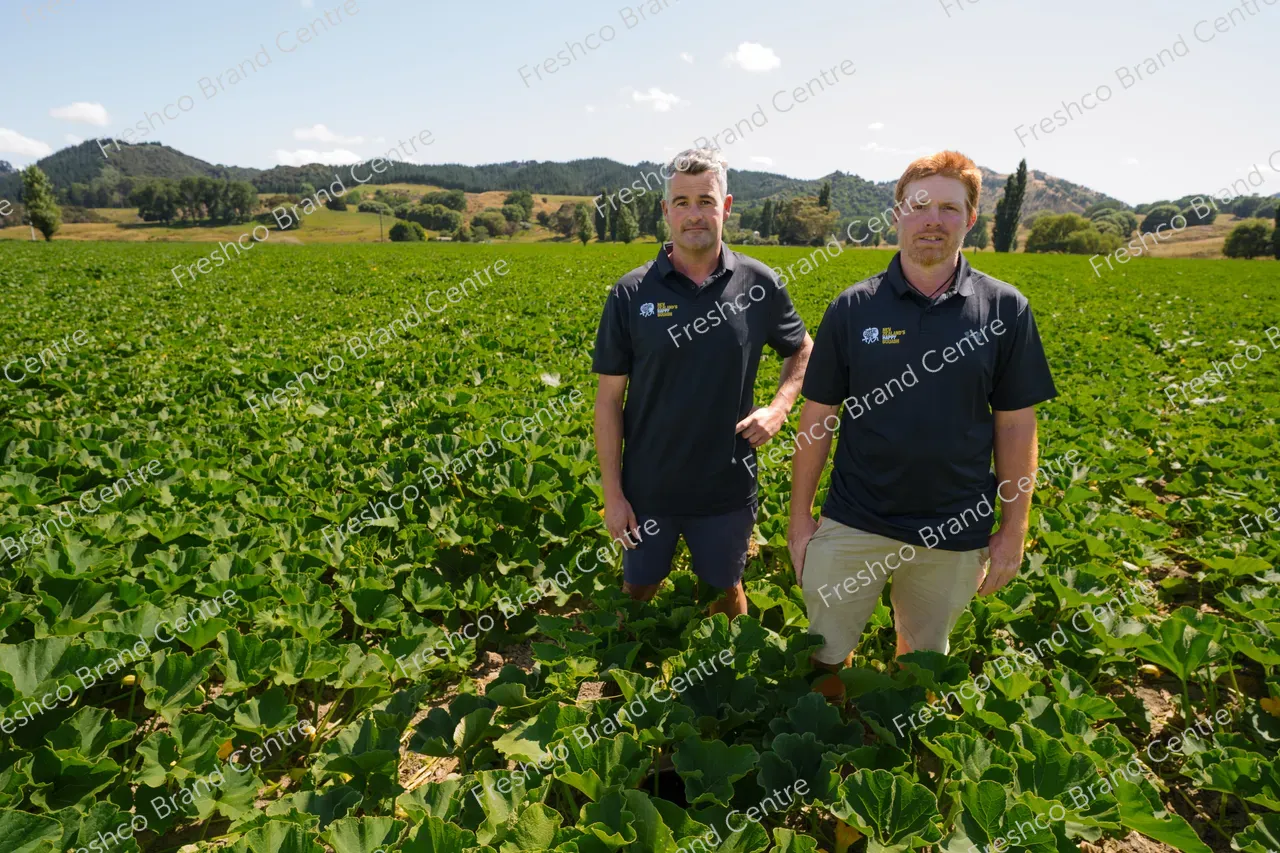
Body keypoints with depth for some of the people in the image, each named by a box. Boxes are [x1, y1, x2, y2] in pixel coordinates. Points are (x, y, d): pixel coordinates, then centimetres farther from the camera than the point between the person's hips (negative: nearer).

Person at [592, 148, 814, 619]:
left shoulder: (759, 284, -6)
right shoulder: (631, 294, -9)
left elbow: (803, 351, 12)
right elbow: (609, 399, -6)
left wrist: (778, 408, -7)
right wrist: (613, 495, -7)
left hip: (727, 490, 1)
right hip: (648, 490, 0)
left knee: (726, 593, 20)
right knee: (637, 593, 18)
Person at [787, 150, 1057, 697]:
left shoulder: (1005, 310, -2)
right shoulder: (852, 309, -4)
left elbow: (1016, 426, 2)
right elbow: (817, 418, 0)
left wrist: (1013, 530, 3)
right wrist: (800, 516, 0)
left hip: (954, 530, 1)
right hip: (853, 524, 0)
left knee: (923, 655, 20)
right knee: (826, 653, 11)